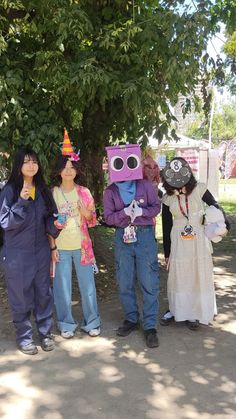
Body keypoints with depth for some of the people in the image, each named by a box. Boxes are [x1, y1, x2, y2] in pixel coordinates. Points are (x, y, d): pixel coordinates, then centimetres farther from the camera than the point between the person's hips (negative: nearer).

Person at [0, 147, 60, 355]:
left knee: (43, 292, 11)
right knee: (21, 295, 5)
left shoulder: (44, 190, 6)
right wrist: (21, 202, -24)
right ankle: (24, 337, 21)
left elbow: (49, 217, 11)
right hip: (18, 253, -4)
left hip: (41, 251, 4)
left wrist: (55, 225, -11)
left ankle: (45, 332, 27)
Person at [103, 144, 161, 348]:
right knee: (125, 282, 10)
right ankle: (131, 318, 28)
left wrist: (141, 211, -16)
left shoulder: (145, 185, -2)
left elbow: (156, 207, 3)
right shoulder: (110, 191, 2)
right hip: (123, 237, 2)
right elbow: (108, 217, 0)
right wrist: (125, 212, -18)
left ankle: (150, 326, 8)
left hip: (145, 235, -2)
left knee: (149, 282, -2)